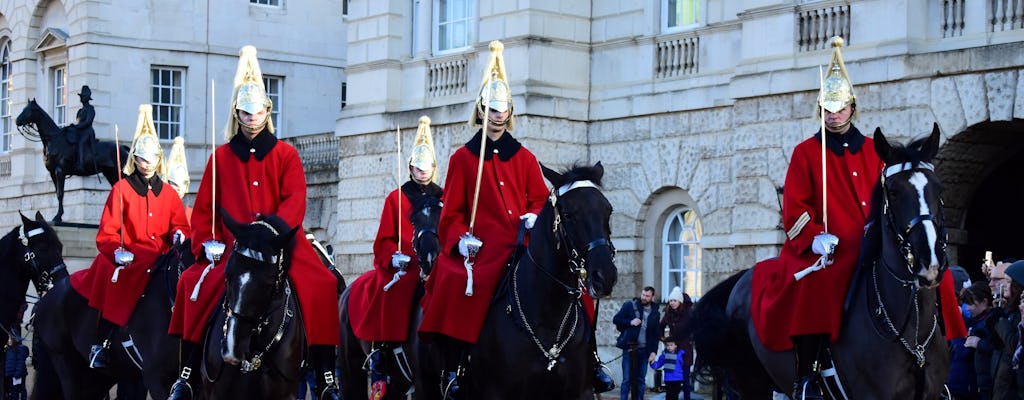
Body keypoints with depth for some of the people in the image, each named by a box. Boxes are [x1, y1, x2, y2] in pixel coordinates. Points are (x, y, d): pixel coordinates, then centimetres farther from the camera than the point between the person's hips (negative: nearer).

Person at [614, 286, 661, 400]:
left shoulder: (655, 313, 9)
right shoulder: (630, 306, 0)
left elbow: (656, 334, 11)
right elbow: (616, 319, -1)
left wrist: (654, 351, 1)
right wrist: (630, 322, -17)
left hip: (644, 350, 3)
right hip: (629, 348, -3)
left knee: (641, 379, 6)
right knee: (627, 379, -4)